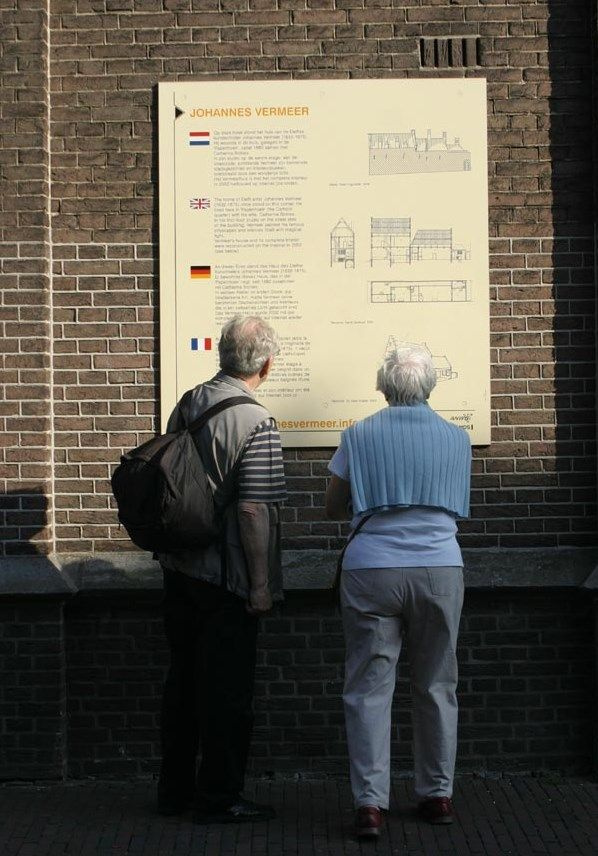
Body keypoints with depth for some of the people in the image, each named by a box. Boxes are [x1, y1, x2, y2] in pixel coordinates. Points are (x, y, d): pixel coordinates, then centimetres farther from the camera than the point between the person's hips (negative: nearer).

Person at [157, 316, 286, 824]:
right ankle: (219, 799, 12)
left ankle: (175, 789, 27)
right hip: (227, 577, -7)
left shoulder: (188, 404, 4)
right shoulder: (257, 424, -17)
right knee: (226, 687, 4)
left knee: (183, 677, 16)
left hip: (179, 568, 7)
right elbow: (253, 511, -20)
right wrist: (262, 586, -14)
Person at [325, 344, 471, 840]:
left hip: (372, 571, -2)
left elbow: (334, 509, 10)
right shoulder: (457, 439, 6)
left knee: (369, 687, 2)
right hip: (440, 570, 2)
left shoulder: (359, 436, 1)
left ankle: (370, 804, -2)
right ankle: (438, 795, 22)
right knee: (437, 687, 14)